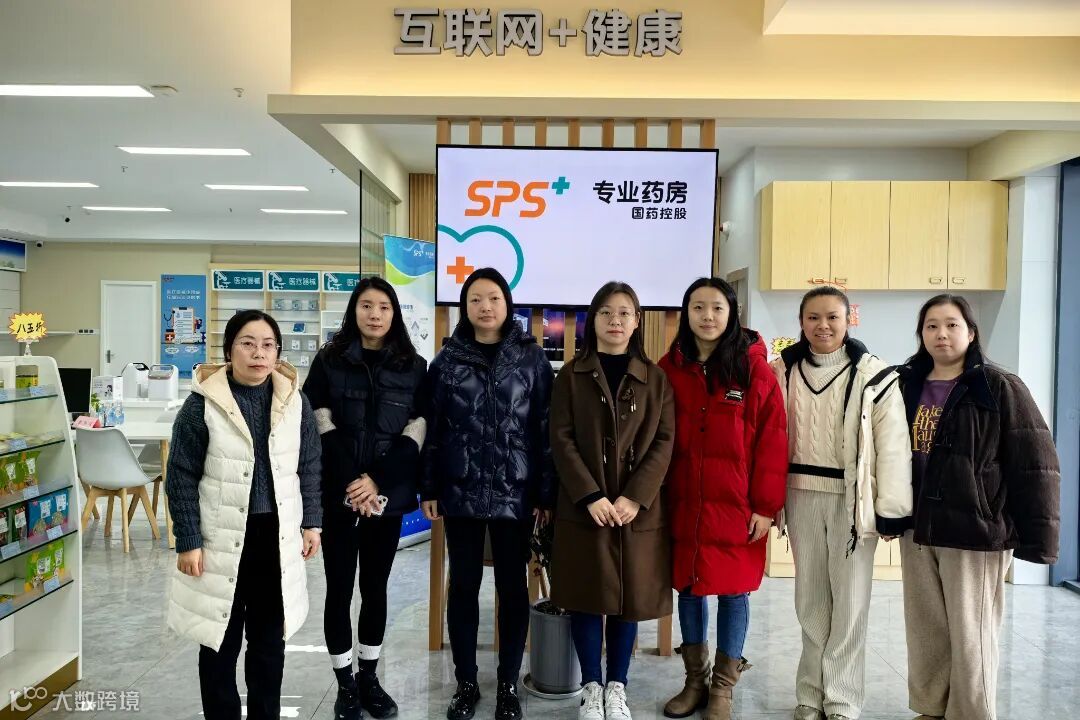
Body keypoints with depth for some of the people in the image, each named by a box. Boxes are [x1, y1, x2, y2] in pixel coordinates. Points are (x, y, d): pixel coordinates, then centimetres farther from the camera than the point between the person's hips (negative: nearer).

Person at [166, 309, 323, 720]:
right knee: (220, 643, 11)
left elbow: (309, 467, 9)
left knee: (270, 640, 16)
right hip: (221, 540, -3)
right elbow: (182, 477, -7)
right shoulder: (203, 403, -10)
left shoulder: (295, 401, 1)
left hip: (277, 537, 3)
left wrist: (311, 522, 6)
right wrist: (188, 542, -9)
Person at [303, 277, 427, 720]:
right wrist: (351, 482, -15)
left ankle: (369, 677, 26)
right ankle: (345, 683, 19)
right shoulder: (329, 361, 2)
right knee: (340, 588, 5)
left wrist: (377, 482, -13)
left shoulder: (414, 367, 4)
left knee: (376, 587, 11)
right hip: (338, 494, -1)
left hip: (388, 495, 1)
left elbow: (415, 433, -2)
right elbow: (321, 427, -5)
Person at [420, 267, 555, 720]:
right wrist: (428, 489, 1)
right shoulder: (447, 360, 3)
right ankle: (466, 683, 25)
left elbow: (544, 429, -1)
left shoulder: (531, 358, 0)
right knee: (463, 586, 10)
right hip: (460, 493, 1)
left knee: (512, 588, 9)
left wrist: (546, 492, -4)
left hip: (514, 494, -1)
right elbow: (432, 428, 4)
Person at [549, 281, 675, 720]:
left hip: (639, 509, 1)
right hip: (583, 507, -1)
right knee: (587, 596, 5)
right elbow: (561, 440, -5)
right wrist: (591, 496, -15)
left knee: (631, 596, 8)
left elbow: (664, 442, -1)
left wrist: (635, 497, -13)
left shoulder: (655, 378, 6)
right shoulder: (571, 375, 3)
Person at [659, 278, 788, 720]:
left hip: (737, 505, -3)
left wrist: (766, 506, -10)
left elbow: (772, 441, -7)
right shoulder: (669, 368, 2)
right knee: (688, 587, 13)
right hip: (683, 504, 3)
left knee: (733, 591, 8)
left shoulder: (754, 368, -7)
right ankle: (695, 680, 31)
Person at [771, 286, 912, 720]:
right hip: (802, 495, 3)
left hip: (852, 498, -3)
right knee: (810, 600, 12)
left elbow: (892, 446, -8)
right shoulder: (783, 372, 4)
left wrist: (891, 510, -10)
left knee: (849, 601, 5)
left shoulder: (873, 376, -6)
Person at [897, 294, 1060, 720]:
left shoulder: (1000, 389, -8)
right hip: (917, 530, 5)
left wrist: (1035, 537, -12)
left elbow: (1035, 467, -10)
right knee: (925, 630, 15)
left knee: (970, 635, 5)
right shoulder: (907, 386, 7)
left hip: (976, 532, -5)